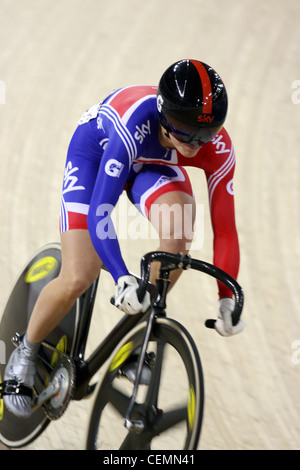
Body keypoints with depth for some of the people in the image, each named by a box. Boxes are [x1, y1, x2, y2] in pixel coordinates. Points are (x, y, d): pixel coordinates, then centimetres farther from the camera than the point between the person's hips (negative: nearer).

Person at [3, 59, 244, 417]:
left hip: (152, 162, 3)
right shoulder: (137, 122, -43)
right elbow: (99, 213, -45)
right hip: (96, 147, -3)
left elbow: (224, 229, -24)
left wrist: (227, 300, -32)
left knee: (179, 229, -30)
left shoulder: (218, 149, -31)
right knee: (78, 279, -15)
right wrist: (122, 280, -56)